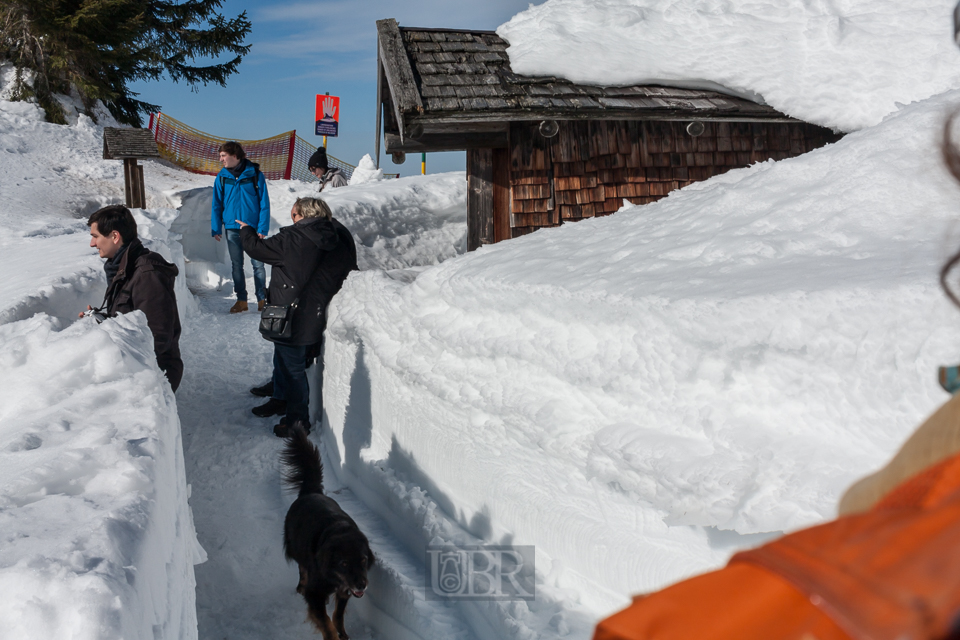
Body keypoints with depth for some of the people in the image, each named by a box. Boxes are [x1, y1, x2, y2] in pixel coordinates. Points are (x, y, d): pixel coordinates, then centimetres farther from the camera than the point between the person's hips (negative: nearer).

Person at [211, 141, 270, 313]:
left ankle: (262, 299, 10)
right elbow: (217, 204, 8)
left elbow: (264, 203, -5)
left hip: (253, 226, -3)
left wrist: (262, 228, -10)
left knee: (257, 264, -1)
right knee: (236, 265, 8)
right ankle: (241, 300, 16)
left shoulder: (255, 174, -5)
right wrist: (216, 228, 2)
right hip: (232, 227, 3)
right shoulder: (222, 177, 3)